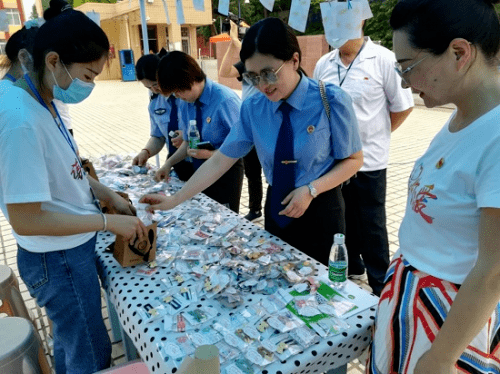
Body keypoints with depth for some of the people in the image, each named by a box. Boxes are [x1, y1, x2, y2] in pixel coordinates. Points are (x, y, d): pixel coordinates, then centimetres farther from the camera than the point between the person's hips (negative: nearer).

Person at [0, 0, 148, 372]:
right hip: (58, 260, -8)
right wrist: (109, 222, -20)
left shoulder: (42, 101, -2)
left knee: (70, 340, 29)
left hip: (70, 248, 8)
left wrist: (108, 194, 4)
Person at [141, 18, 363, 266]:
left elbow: (353, 159, -9)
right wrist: (175, 200, -11)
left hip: (321, 210, -3)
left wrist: (311, 189, -23)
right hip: (277, 209, 3)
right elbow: (220, 161, -6)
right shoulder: (252, 108, -7)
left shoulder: (331, 101, -17)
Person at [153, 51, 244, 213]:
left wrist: (210, 154, -26)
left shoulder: (225, 100, -21)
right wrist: (169, 163, -3)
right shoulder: (184, 103, 0)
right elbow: (188, 142, 10)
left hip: (226, 173, -6)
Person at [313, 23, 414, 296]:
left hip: (368, 159, -4)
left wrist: (376, 135, 0)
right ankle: (352, 266, 41)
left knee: (372, 226, 8)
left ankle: (380, 285, 25)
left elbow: (402, 106, -3)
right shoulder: (323, 64, 4)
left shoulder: (384, 60, -9)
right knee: (345, 219, 19)